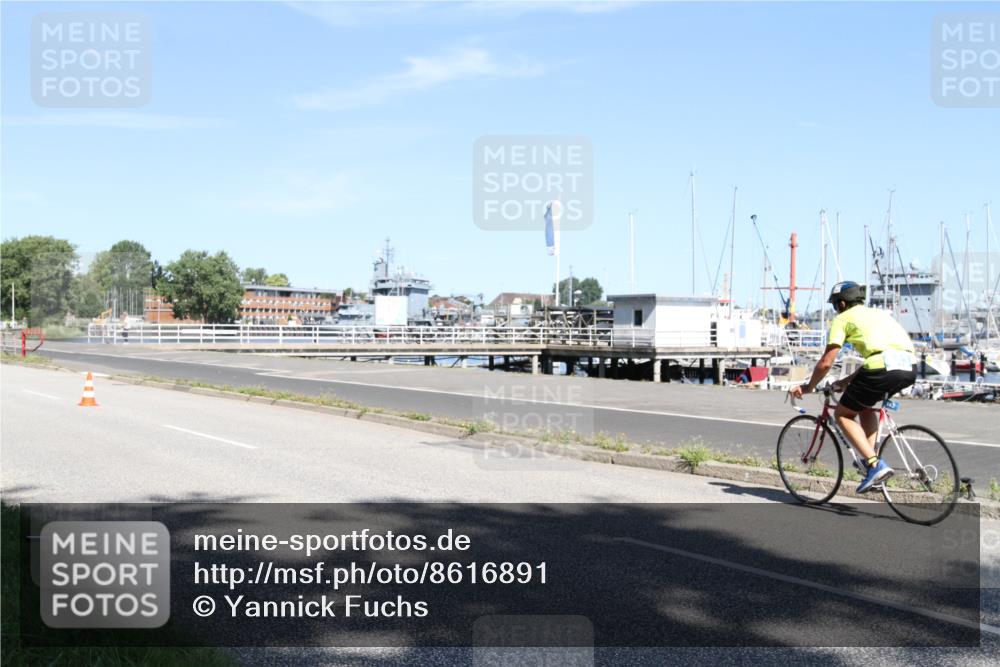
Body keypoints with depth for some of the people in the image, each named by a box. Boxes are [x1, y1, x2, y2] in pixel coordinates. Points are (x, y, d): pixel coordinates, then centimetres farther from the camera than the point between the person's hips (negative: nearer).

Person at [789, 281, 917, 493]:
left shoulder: (843, 319, 13)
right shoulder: (878, 313, 33)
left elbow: (826, 362, 7)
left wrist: (808, 387, 21)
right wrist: (847, 381, 44)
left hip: (884, 368, -7)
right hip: (910, 368, 7)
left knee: (843, 414, 11)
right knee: (865, 406, 32)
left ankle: (875, 464, -4)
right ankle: (870, 458, 20)